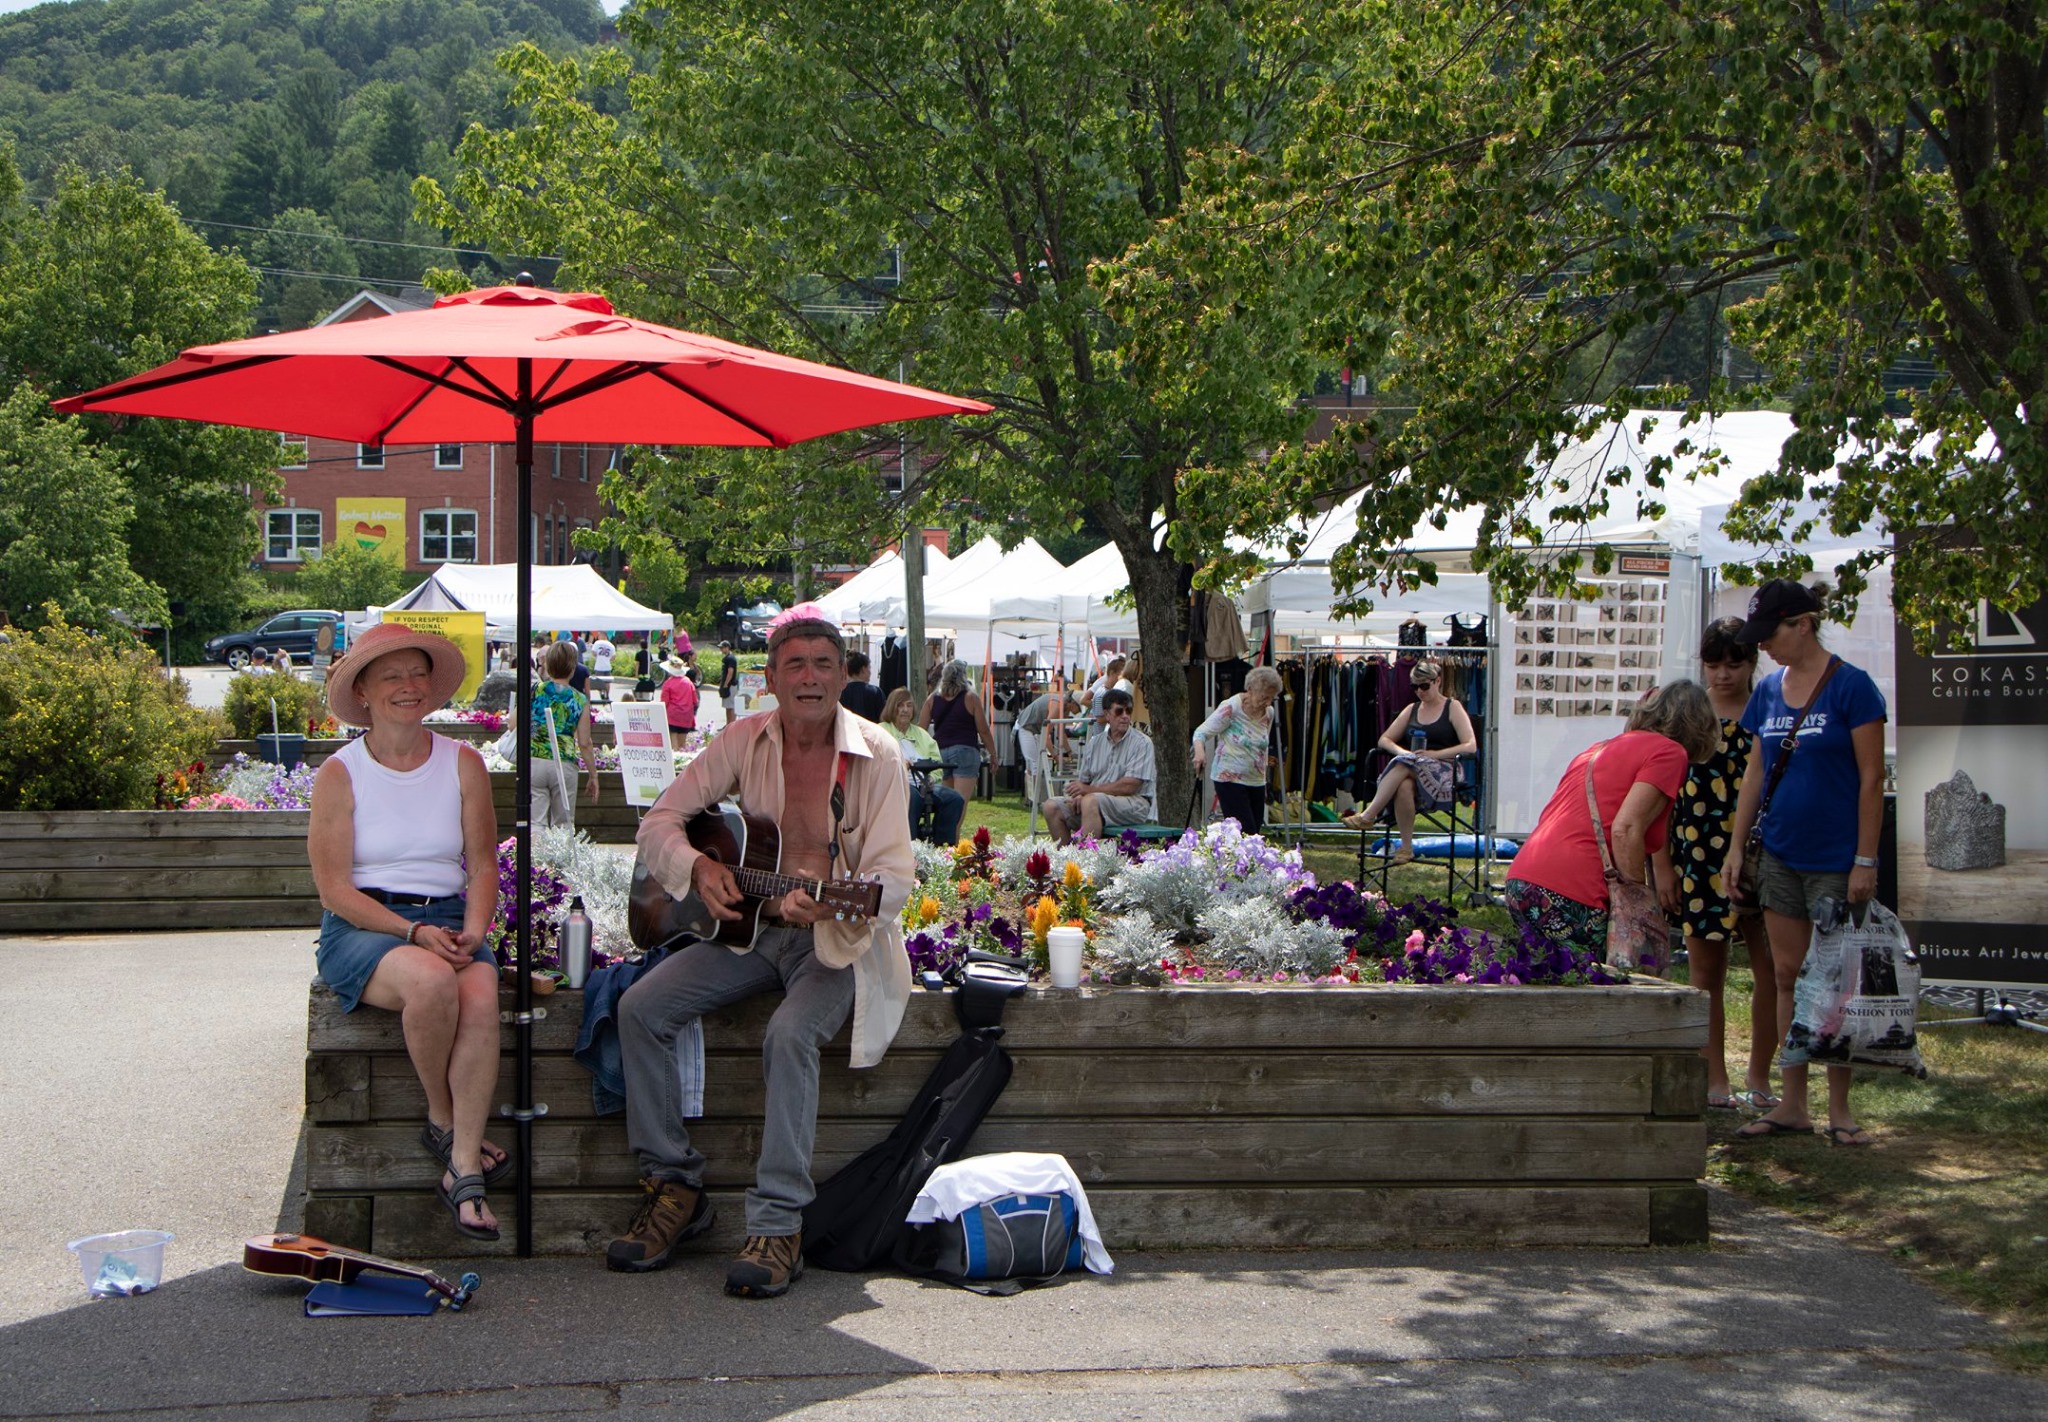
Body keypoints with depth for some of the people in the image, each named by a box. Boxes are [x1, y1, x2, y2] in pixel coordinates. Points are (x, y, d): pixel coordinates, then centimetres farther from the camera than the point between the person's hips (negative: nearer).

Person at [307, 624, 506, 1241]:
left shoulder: (462, 763, 9)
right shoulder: (340, 774, 0)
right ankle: (442, 1121, -10)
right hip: (361, 928, -2)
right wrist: (414, 933, -18)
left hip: (449, 919, 3)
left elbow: (483, 865, 8)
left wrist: (472, 931, -13)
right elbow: (335, 889, -5)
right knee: (431, 979, -36)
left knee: (481, 996, -32)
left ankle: (463, 1172, -28)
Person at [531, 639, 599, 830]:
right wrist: (593, 776, 8)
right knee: (564, 825, 12)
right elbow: (584, 744, 0)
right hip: (564, 765, 0)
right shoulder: (580, 701, 1)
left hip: (533, 761, 0)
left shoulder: (534, 690, 0)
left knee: (535, 823, 0)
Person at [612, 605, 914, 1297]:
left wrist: (832, 905, -35)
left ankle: (779, 1224, -26)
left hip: (836, 939, -4)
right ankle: (674, 1186, -3)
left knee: (790, 1033, -33)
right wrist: (698, 868, -16)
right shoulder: (744, 742, 1)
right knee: (640, 1007, -16)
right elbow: (660, 819, 5)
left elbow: (894, 874, -15)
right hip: (746, 926, 4)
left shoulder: (875, 755, -9)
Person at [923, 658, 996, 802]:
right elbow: (983, 731, -2)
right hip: (965, 751, -4)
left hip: (939, 752, 4)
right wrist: (993, 753, 9)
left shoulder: (933, 699, 9)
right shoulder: (971, 697, -2)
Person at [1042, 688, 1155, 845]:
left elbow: (1129, 786, -14)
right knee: (1052, 806, -12)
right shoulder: (1095, 742, 14)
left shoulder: (1141, 742, -4)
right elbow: (1084, 781, 13)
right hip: (1096, 799, 6)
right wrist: (1079, 795, -12)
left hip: (1133, 804, -6)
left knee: (1091, 801, -34)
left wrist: (1089, 790, -14)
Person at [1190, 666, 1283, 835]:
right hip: (1230, 781, -7)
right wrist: (1199, 750, -33)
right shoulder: (1231, 708, -13)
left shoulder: (1268, 713, 7)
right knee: (1247, 835, -16)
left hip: (1256, 783, 7)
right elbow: (1202, 732, -12)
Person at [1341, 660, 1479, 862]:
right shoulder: (1412, 709, 22)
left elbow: (1471, 746, -4)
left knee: (1404, 765, -36)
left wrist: (1435, 754, -14)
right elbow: (1384, 739, 19)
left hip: (1443, 774, -4)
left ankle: (1369, 815, -39)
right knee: (1404, 786, -36)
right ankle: (1406, 847, -33)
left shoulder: (1452, 707, 7)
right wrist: (1400, 751, -4)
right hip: (1411, 772, 4)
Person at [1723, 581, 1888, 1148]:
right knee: (1788, 977, 7)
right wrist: (1736, 846, 10)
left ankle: (1839, 1107, 9)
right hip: (1780, 856, 6)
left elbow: (1871, 778, -11)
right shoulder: (1768, 691, 8)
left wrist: (1865, 860, -14)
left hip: (1835, 860, -6)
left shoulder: (1850, 686, -10)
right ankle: (1792, 1105, 13)